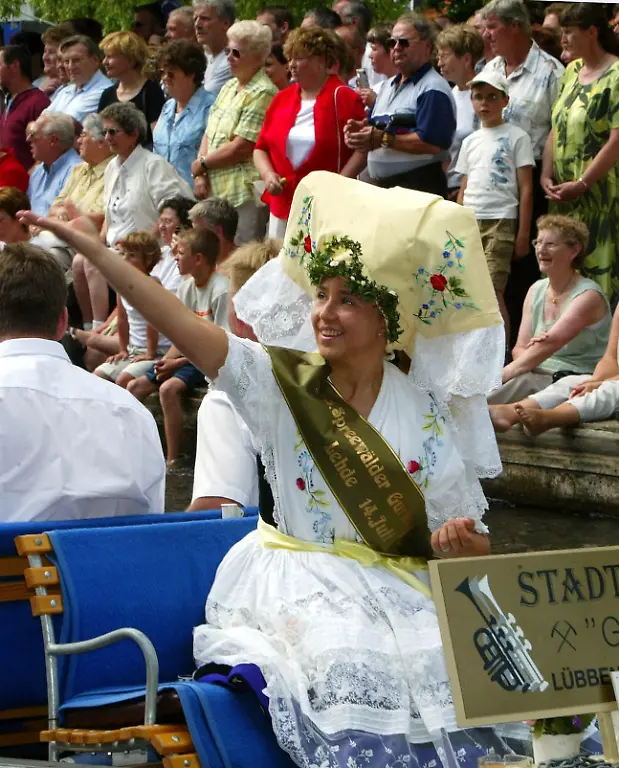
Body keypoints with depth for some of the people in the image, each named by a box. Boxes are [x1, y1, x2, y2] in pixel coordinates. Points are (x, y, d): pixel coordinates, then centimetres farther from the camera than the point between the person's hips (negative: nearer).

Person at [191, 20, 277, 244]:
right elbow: (209, 133, 18)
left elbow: (241, 148, -18)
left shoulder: (261, 94, -12)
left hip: (245, 196, -9)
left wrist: (203, 164, -5)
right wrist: (202, 174, 1)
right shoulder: (229, 87, 17)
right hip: (217, 191, 9)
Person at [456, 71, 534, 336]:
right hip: (470, 222, 5)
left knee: (493, 291, -14)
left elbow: (526, 189, -2)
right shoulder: (471, 141, 16)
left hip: (500, 222, -5)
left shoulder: (516, 137, 1)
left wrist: (523, 233, -7)